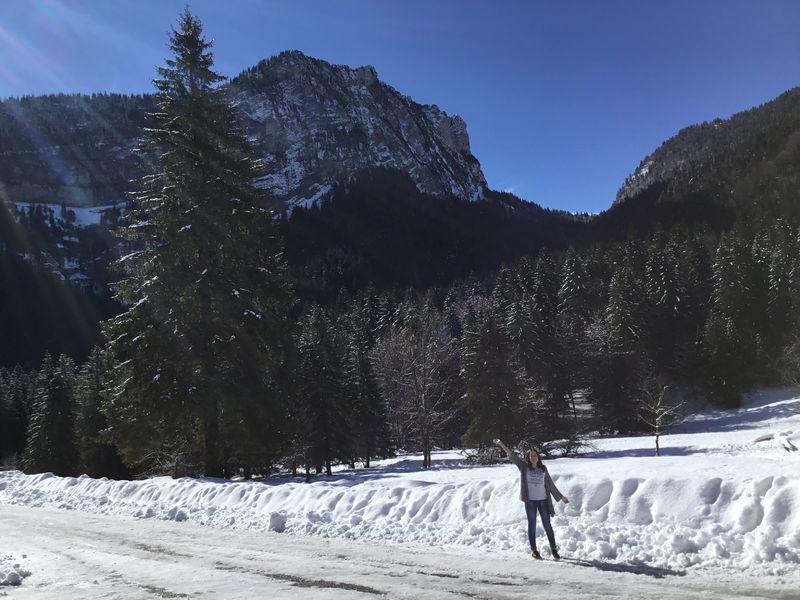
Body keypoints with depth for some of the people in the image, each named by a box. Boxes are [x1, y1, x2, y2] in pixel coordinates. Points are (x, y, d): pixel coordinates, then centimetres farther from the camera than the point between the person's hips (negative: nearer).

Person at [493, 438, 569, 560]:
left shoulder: (543, 469, 7)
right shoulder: (524, 467, 0)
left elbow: (550, 484, 14)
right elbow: (512, 455, -8)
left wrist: (561, 497, 17)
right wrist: (501, 444, -17)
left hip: (543, 500, 2)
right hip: (530, 501, -2)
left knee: (547, 525, 6)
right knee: (532, 525, 6)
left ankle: (554, 549, 15)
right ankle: (534, 550, 14)